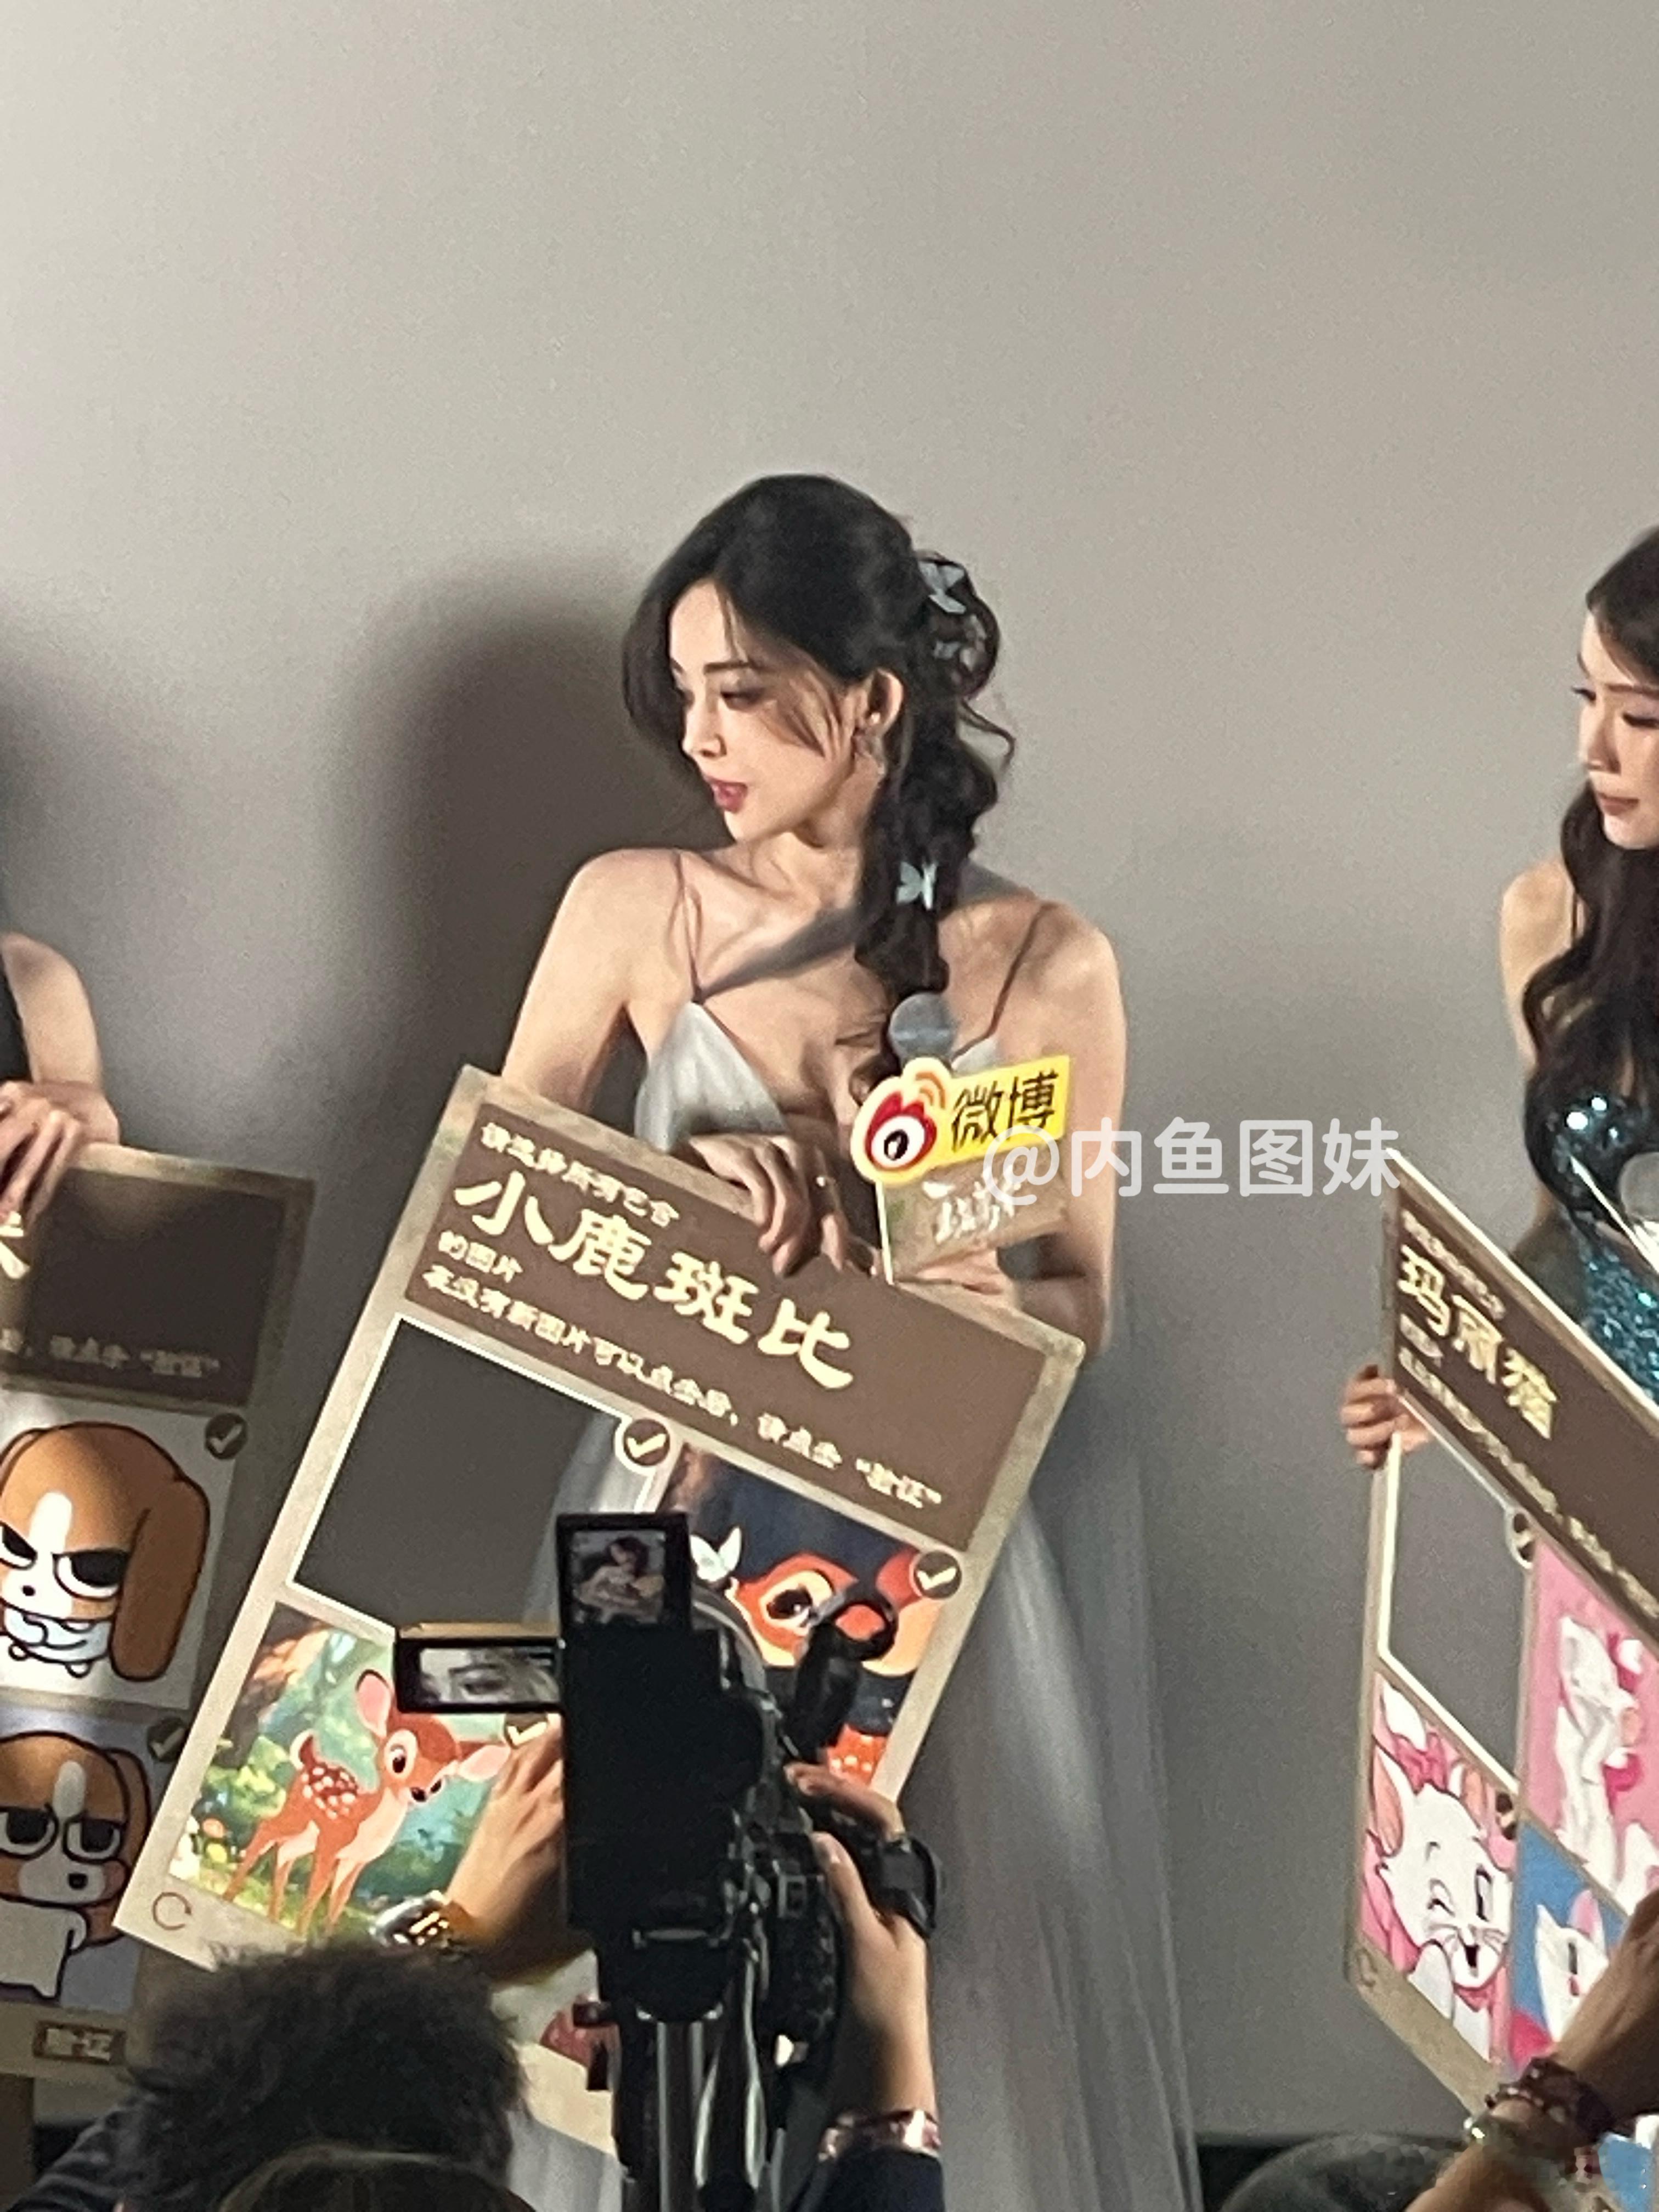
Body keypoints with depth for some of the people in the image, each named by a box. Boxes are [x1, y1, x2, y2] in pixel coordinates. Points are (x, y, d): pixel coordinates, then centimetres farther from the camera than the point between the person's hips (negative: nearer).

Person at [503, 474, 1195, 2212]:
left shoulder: (1042, 965, -4)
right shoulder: (631, 907, -1)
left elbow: (1079, 1299, 2)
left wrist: (987, 1302, -21)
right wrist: (681, 1181, -16)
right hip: (682, 1513, 1)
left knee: (950, 1964, 3)